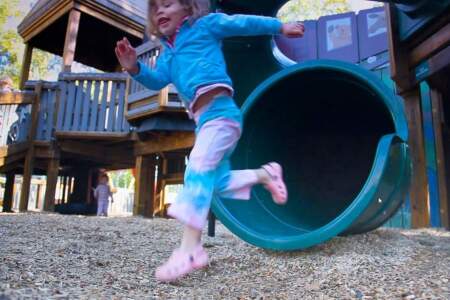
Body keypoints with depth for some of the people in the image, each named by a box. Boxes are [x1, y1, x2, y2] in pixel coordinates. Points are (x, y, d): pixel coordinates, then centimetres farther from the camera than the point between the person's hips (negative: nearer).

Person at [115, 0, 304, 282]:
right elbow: (157, 80, 17)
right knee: (218, 181, 4)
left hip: (220, 111, -8)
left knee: (199, 168, -22)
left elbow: (244, 23, 11)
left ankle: (190, 248, -25)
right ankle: (264, 174, 22)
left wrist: (280, 26, 11)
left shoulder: (205, 24, 11)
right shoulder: (168, 52, 28)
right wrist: (135, 68, -1)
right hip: (204, 121, 8)